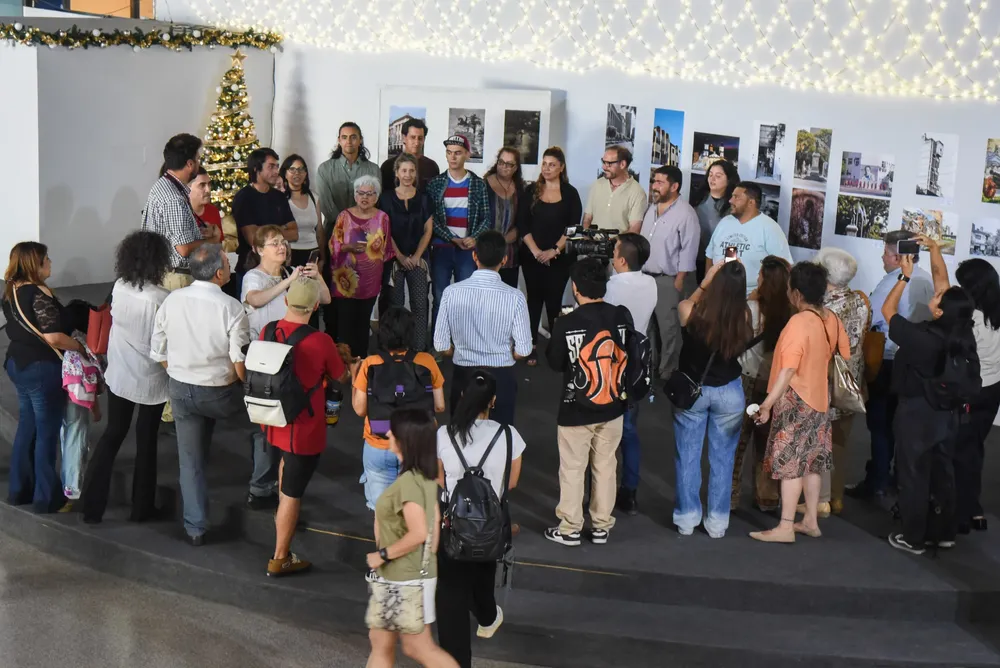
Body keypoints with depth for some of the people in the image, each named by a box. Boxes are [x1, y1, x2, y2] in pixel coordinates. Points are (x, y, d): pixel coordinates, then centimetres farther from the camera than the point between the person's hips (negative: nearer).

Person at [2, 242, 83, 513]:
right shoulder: (39, 294, -22)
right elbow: (53, 338, -27)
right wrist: (82, 346, -12)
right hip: (42, 369, -9)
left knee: (27, 427, 19)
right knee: (47, 433, 3)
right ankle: (46, 497, 13)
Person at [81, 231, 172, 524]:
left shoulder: (119, 288, -5)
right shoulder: (160, 298, -23)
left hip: (118, 375, 5)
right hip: (150, 380, -5)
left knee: (112, 434, 17)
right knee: (146, 441, 12)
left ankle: (92, 506, 17)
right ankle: (141, 508, 24)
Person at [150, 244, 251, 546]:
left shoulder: (171, 301, -6)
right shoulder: (231, 308, -21)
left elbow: (158, 353, 2)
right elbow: (241, 364, -19)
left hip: (180, 390, 4)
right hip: (220, 393, -4)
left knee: (190, 461, 15)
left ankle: (195, 528, 22)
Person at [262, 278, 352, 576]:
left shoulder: (268, 332, -9)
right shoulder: (321, 342, -23)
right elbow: (340, 378, -6)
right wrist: (353, 367, 17)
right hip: (304, 429, -6)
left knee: (287, 460, 35)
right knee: (293, 492, 6)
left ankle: (283, 517, 52)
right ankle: (280, 560, 17)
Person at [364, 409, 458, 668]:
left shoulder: (407, 482, -24)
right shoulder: (426, 478, 4)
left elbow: (418, 533, -30)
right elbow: (435, 524, 11)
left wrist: (382, 554, -18)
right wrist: (428, 560, 17)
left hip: (407, 580, -9)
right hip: (399, 578, 9)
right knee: (380, 640, 16)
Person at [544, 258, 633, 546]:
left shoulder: (566, 324, -19)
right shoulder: (622, 316, -8)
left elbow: (555, 363, -6)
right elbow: (628, 356, 4)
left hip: (576, 411, -3)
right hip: (612, 407, 3)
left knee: (572, 470, 10)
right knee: (605, 467, 15)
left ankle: (570, 528, 19)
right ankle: (601, 526, 25)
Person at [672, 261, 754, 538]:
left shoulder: (690, 312, -22)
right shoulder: (743, 316, -21)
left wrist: (705, 282, -6)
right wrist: (735, 277, -3)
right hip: (728, 392, 1)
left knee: (688, 457, 12)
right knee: (722, 458, 12)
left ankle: (687, 518, 20)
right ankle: (717, 521, 19)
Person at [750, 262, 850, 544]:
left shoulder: (799, 323, -21)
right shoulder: (831, 319, 3)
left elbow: (788, 371, -26)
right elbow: (845, 356, 13)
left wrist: (767, 404, -27)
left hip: (796, 401, -8)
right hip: (818, 398, 8)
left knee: (790, 463, -4)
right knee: (811, 462, 14)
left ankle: (785, 528, -3)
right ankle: (810, 521, 20)